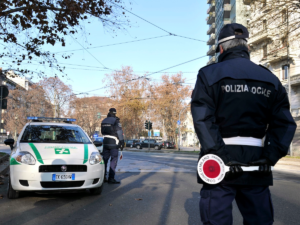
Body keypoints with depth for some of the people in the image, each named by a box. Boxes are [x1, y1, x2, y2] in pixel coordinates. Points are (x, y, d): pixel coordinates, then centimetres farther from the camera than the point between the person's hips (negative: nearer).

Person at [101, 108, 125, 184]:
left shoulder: (104, 121, 12)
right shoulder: (116, 121, -9)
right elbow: (119, 132, -13)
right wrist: (122, 142, -9)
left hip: (105, 142, 7)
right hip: (113, 143, -6)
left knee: (105, 159, 12)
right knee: (113, 160, -2)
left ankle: (103, 177, 16)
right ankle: (111, 178, -4)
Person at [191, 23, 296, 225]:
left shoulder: (210, 74, -1)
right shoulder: (270, 79, 10)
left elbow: (203, 119, -14)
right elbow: (285, 123, 0)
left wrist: (221, 156, -17)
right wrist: (270, 157, -7)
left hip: (220, 163, -3)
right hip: (256, 164, 3)